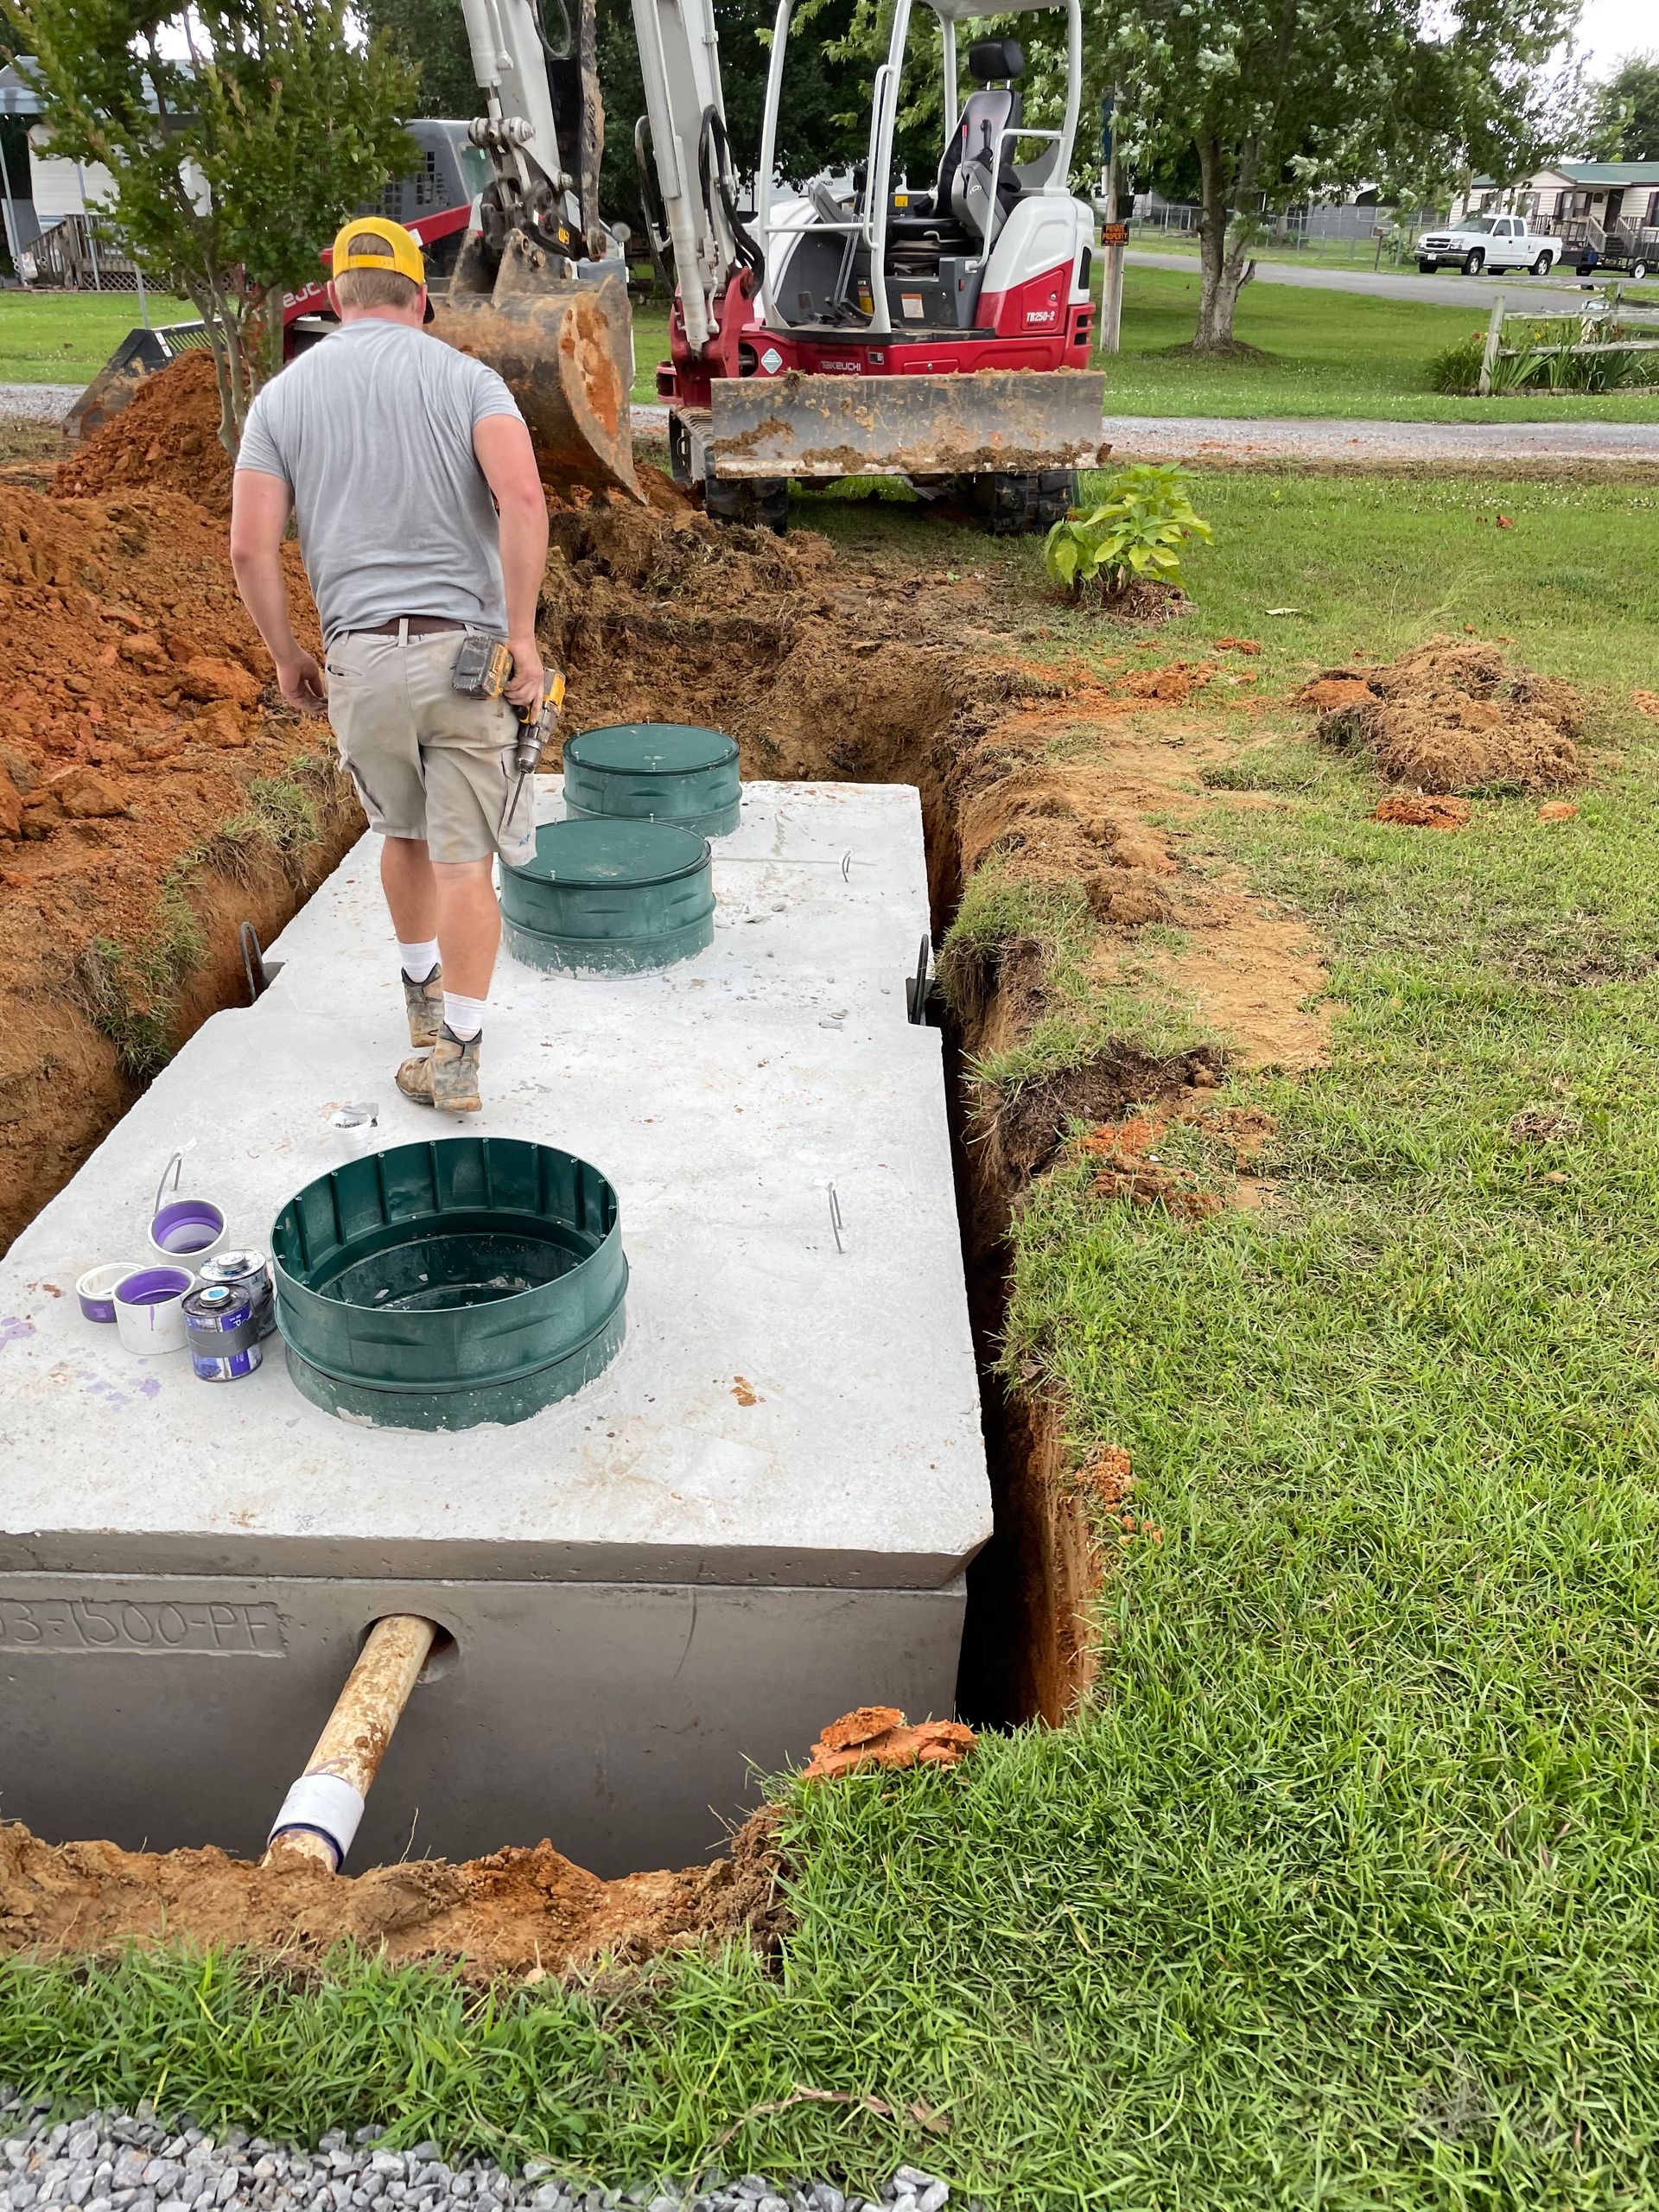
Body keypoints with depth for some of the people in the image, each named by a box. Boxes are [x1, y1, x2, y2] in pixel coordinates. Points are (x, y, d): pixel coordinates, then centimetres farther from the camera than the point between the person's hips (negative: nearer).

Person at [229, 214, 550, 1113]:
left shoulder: (283, 396, 9)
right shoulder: (463, 376, 3)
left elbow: (249, 547, 1)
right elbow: (522, 498, -15)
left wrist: (286, 656, 13)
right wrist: (521, 632, -12)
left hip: (360, 658, 2)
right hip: (464, 648, -2)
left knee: (405, 833, 24)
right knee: (464, 860, 2)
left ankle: (423, 995, 39)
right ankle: (456, 1054, 4)